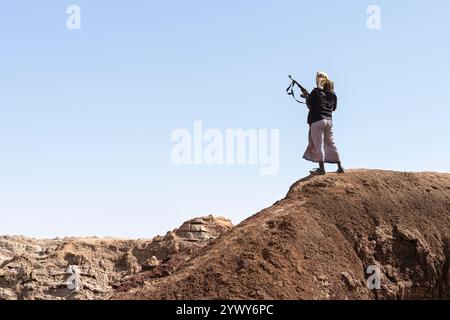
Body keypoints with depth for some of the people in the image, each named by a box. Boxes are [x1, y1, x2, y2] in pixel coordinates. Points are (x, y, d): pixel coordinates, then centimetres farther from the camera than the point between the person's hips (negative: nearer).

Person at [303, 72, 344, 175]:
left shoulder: (316, 92, -9)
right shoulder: (332, 94, 8)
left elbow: (309, 104, -2)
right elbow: (334, 107, 16)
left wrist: (307, 96, 16)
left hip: (317, 120, -6)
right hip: (329, 120, 6)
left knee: (318, 144, -4)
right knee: (331, 144, 13)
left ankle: (321, 168, -10)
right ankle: (340, 167, 13)